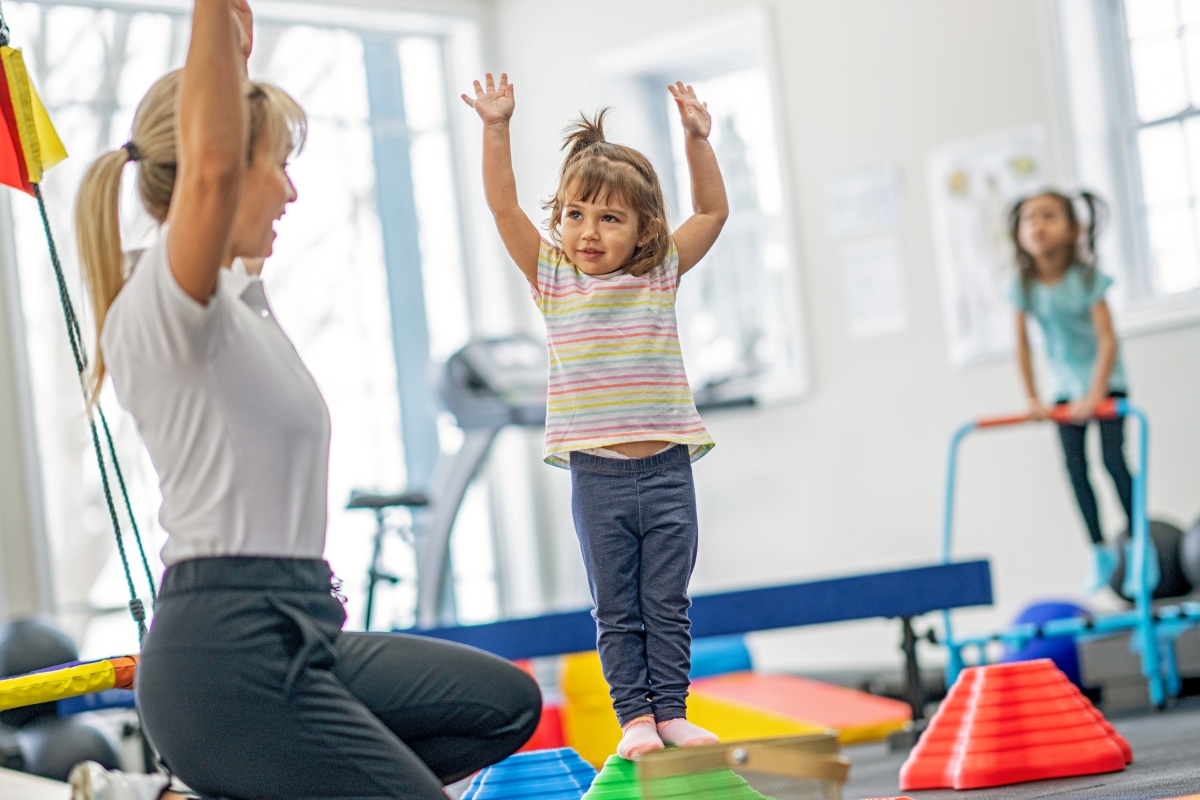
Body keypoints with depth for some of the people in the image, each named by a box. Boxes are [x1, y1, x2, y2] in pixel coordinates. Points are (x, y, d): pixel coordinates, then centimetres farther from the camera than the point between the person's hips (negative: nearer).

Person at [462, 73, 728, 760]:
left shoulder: (661, 273, 5)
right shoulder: (553, 276, 3)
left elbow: (714, 212, 3)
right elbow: (504, 207, -5)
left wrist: (697, 139, -8)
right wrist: (497, 130, -14)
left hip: (666, 468, 1)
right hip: (596, 475, -1)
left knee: (667, 605, 7)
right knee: (616, 611, 5)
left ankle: (671, 712, 15)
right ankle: (635, 718, 12)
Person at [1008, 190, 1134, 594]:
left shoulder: (1087, 278, -20)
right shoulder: (1023, 285, -10)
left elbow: (1107, 340, -20)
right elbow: (1022, 343, -1)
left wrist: (1095, 395, -23)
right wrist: (1032, 398, -2)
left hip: (1104, 380, -4)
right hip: (1065, 386, 4)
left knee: (1114, 460, -9)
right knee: (1076, 468, 2)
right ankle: (1100, 552, 12)